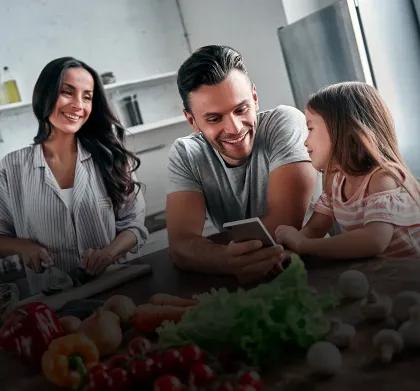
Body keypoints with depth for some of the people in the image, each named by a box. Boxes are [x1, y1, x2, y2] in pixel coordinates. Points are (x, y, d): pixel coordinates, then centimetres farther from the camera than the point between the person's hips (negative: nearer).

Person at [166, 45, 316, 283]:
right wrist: (228, 260, -38)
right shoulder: (185, 156, -6)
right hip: (231, 284, 2)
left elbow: (287, 222, -21)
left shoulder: (286, 123, -13)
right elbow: (181, 245, -18)